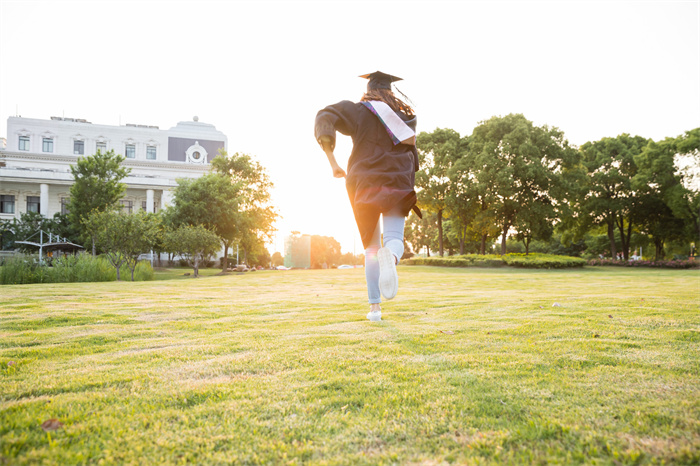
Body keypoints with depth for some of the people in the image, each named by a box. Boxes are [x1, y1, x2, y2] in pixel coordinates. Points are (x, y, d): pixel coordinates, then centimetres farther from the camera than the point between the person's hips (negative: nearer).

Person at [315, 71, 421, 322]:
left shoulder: (357, 110, 6)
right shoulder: (405, 114, 13)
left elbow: (326, 117, -12)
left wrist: (332, 161, -13)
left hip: (365, 183, 0)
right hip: (397, 184, 0)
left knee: (372, 246, 10)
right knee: (394, 240, -9)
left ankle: (375, 306, 4)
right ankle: (390, 257, -49)